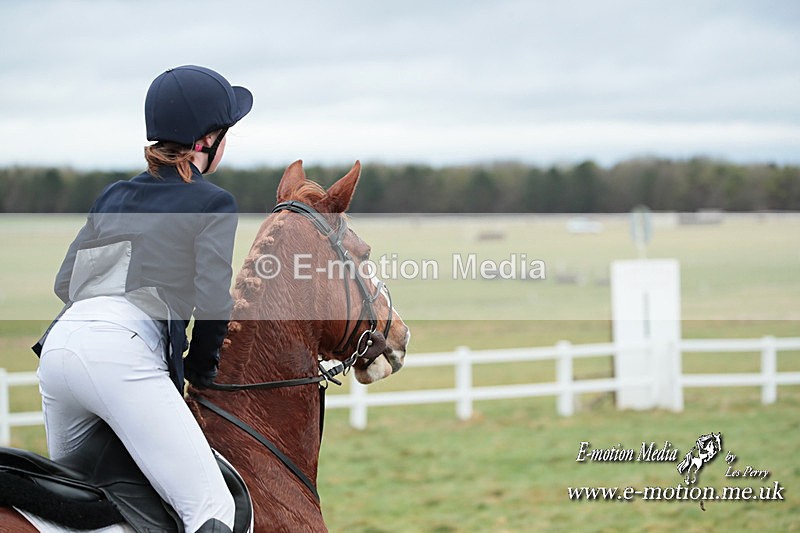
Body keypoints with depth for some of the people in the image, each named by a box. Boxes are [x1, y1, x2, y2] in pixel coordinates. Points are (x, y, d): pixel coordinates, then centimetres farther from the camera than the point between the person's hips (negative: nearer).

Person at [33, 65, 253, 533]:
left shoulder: (113, 196, 26)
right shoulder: (214, 204, 7)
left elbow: (65, 283, 26)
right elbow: (213, 303, -3)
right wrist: (199, 369, 13)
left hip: (61, 341, 7)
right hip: (124, 350, -7)